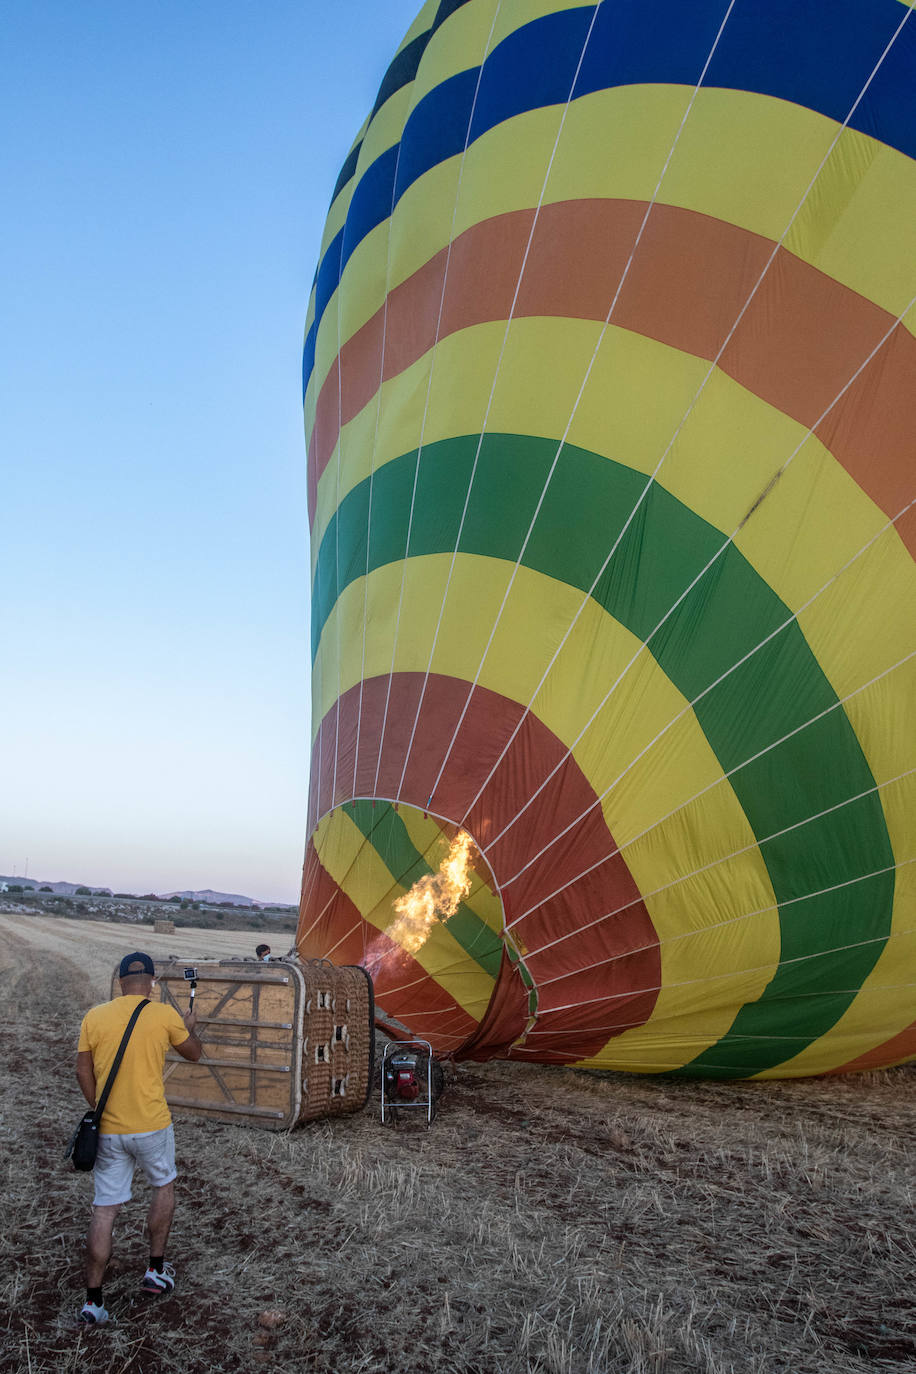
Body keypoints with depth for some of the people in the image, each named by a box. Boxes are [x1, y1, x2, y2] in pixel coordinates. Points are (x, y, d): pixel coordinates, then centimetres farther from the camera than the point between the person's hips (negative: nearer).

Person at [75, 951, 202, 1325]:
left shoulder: (94, 1017, -2)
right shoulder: (164, 1015, -8)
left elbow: (83, 1073, 3)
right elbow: (194, 1054, 8)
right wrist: (189, 1026, 27)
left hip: (108, 1130, 2)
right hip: (151, 1125, -2)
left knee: (104, 1209, 10)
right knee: (164, 1186, 23)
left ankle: (93, 1302, 11)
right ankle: (156, 1271, 28)